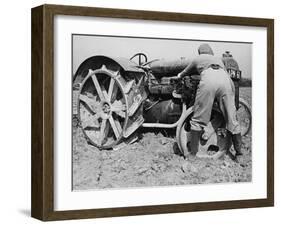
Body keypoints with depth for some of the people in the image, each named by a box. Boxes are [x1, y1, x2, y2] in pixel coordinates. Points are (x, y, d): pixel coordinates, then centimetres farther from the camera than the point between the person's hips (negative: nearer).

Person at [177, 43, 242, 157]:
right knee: (231, 119, 10)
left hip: (208, 81, -3)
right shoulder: (219, 59, 39)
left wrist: (180, 75, 70)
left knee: (198, 119, 4)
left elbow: (186, 72, 49)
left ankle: (193, 152, 3)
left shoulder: (198, 59, 33)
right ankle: (239, 150, 12)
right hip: (226, 80, 3)